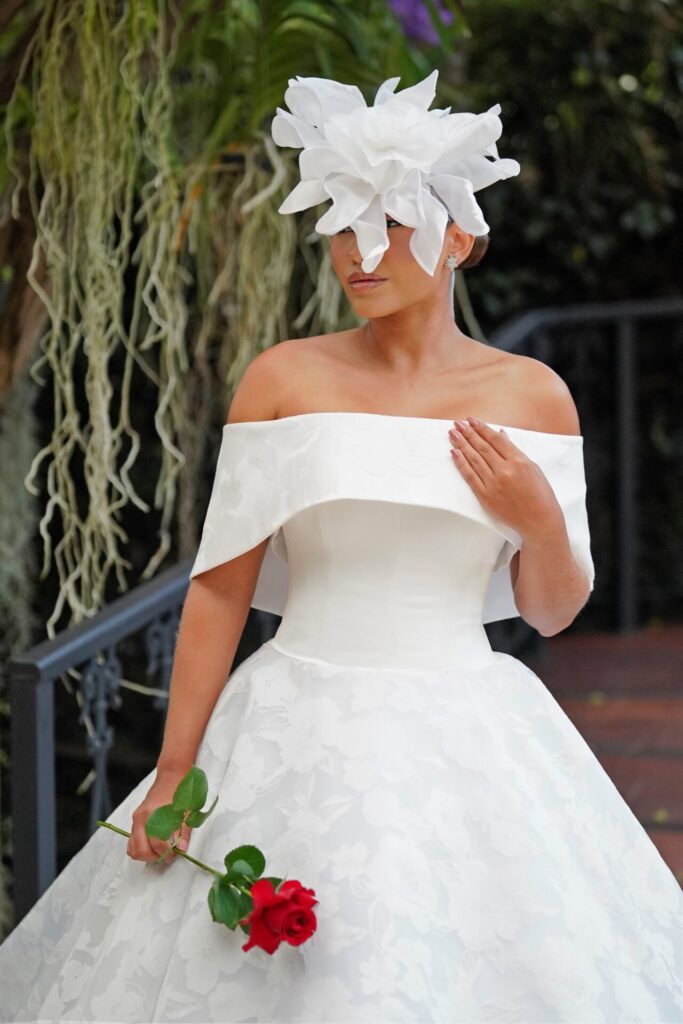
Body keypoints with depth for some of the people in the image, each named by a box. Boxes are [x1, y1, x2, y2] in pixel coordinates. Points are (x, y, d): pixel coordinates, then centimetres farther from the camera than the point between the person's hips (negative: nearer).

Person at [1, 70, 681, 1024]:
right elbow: (221, 585, -1)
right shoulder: (284, 380, -1)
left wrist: (543, 522, -11)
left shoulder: (532, 395, 3)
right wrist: (172, 771, -4)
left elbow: (553, 610, 9)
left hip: (469, 742, 1)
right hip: (301, 736, -1)